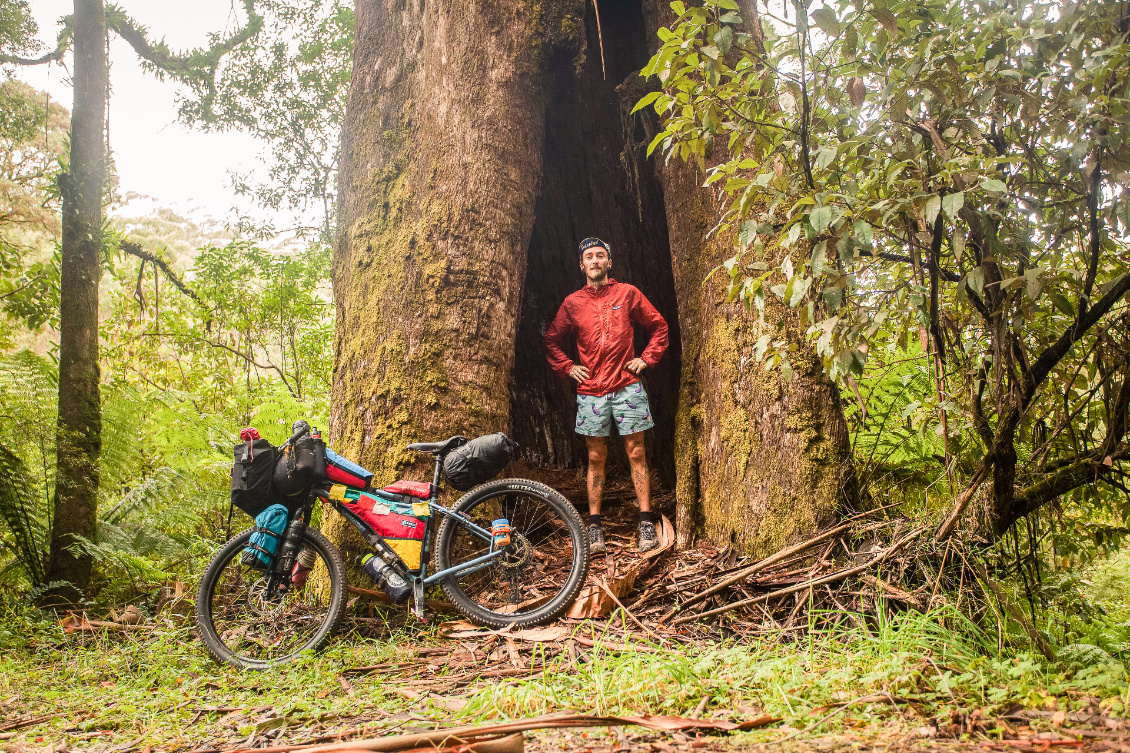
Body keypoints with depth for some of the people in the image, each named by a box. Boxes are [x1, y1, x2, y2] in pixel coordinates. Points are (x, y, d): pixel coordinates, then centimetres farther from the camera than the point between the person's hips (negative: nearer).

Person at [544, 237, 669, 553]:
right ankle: (594, 527, 9)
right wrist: (567, 367, 9)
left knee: (636, 453, -1)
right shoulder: (572, 303, 8)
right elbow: (551, 340, 20)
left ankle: (647, 523, 3)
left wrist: (646, 358, 3)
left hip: (627, 387, -1)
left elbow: (659, 327, 12)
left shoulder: (627, 293, 5)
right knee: (595, 458, 4)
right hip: (590, 391, 1)